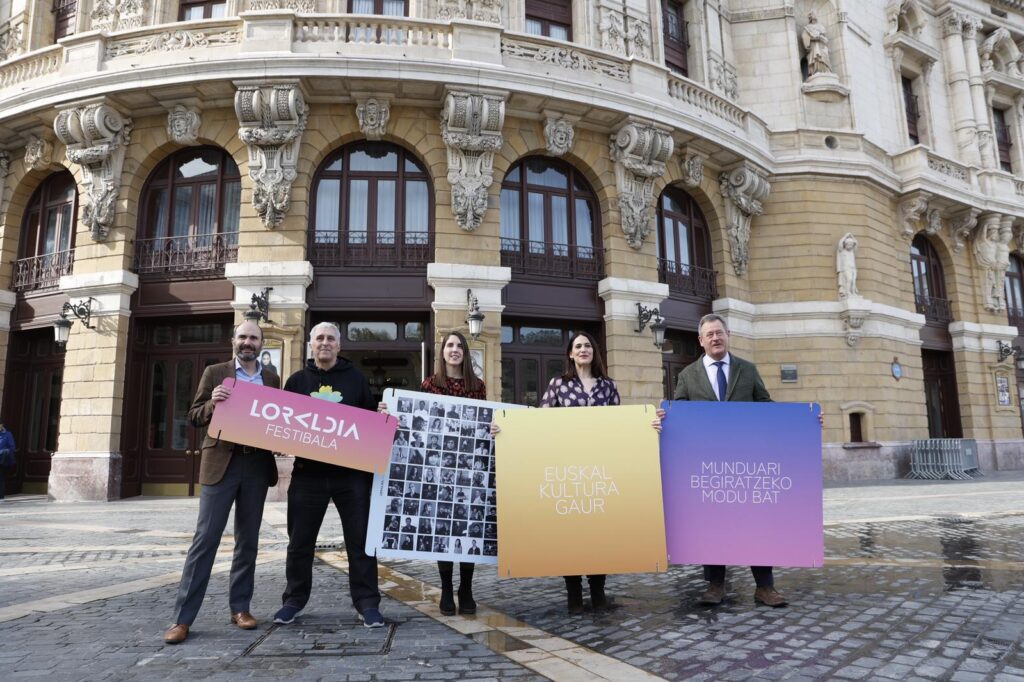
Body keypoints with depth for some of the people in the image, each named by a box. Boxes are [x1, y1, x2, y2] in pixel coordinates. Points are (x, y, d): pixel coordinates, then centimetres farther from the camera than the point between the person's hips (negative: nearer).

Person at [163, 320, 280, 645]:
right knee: (205, 538, -2)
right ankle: (183, 617, 5)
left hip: (257, 465, 3)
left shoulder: (272, 379, 11)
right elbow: (194, 417, 3)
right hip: (221, 463, -3)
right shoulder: (215, 373, 5)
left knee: (248, 539, 10)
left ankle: (240, 607, 21)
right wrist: (212, 403, -17)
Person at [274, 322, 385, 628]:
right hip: (308, 472, 2)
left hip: (352, 472, -1)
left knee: (360, 540, 2)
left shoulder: (356, 378, 7)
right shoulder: (297, 380, 10)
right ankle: (294, 599, 27)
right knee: (300, 541, 10)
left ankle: (367, 603, 11)